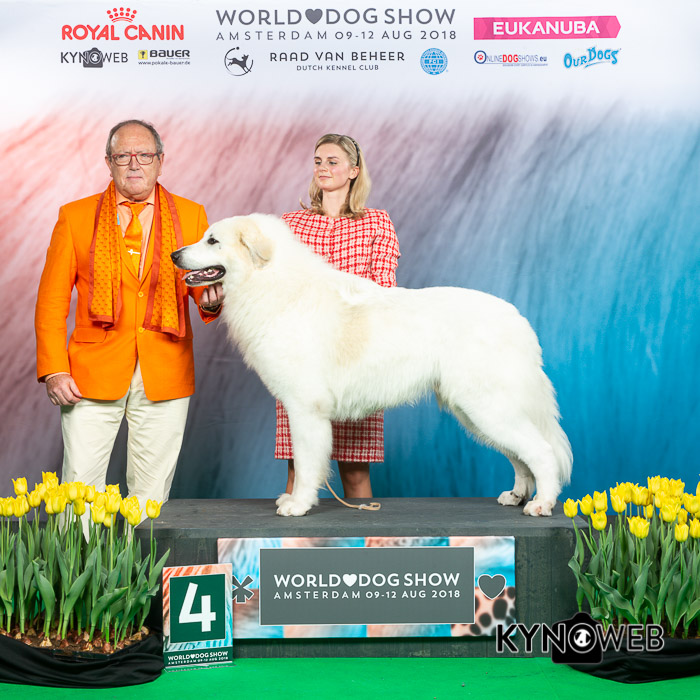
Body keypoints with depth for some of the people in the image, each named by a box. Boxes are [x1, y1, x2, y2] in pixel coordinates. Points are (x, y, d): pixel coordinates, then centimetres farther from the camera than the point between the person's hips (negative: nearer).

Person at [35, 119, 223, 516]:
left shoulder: (191, 216, 9)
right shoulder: (75, 216, 7)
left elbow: (207, 284, 9)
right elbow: (51, 301, 5)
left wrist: (211, 302, -16)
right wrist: (54, 370, -5)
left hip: (164, 375, 1)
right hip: (93, 375, 0)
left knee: (152, 494, 5)